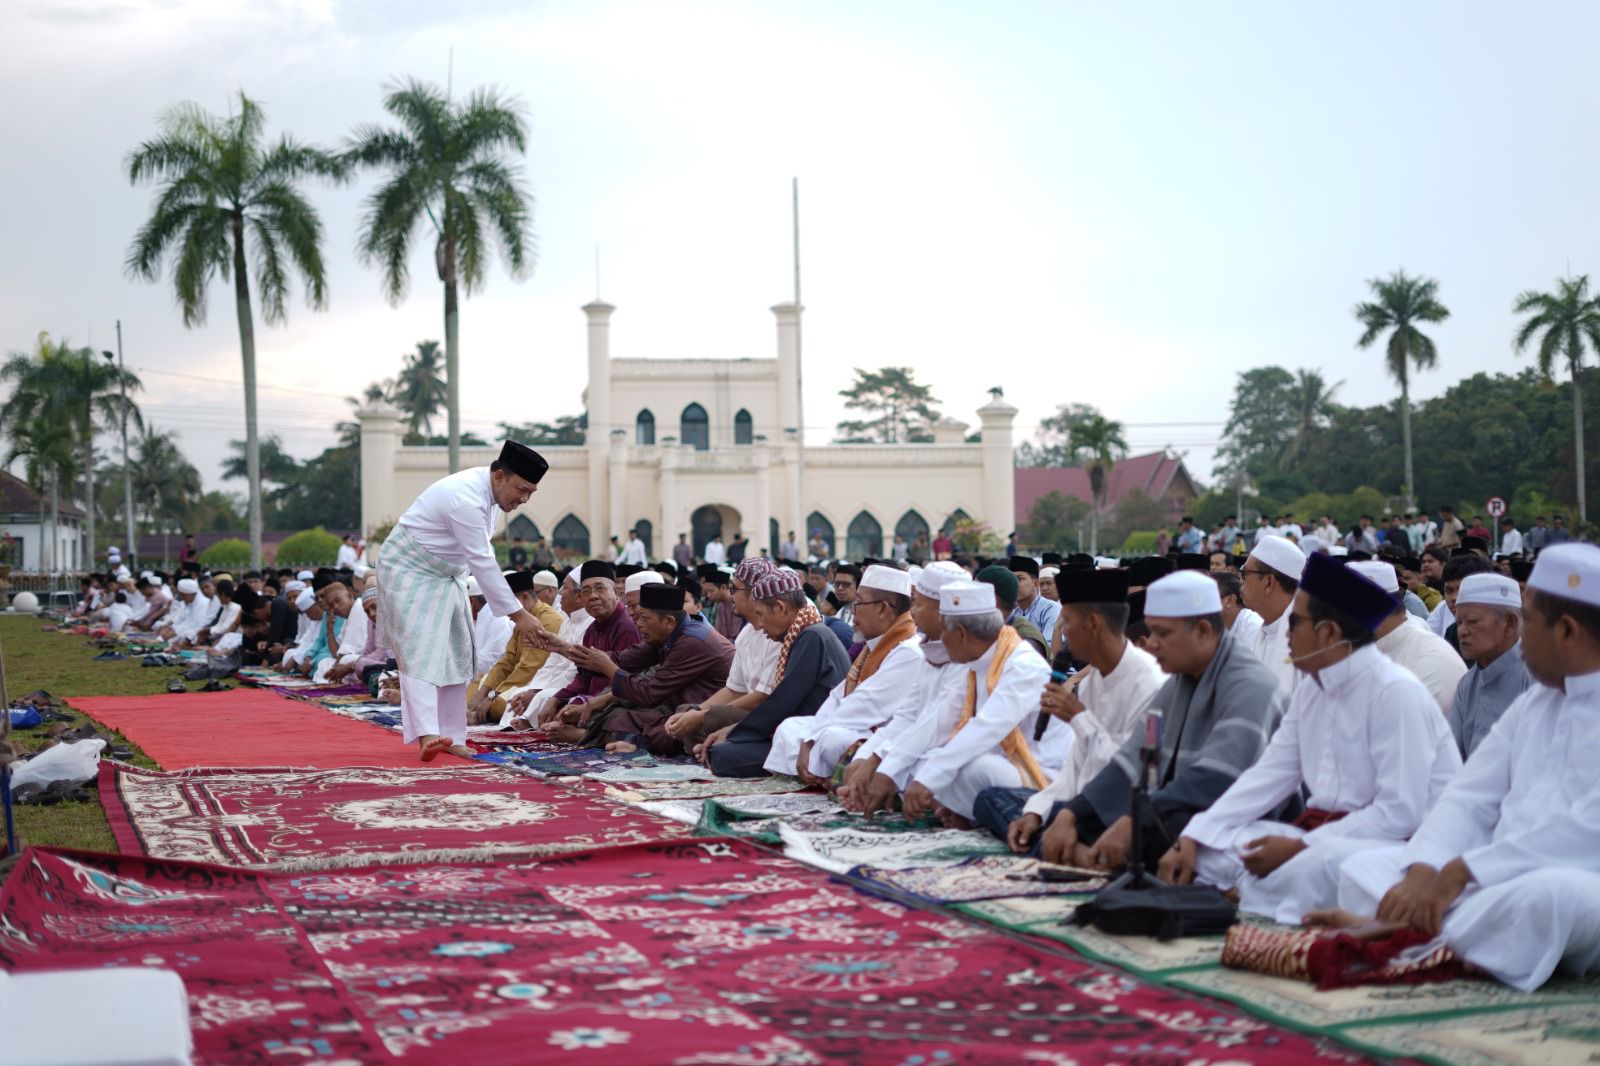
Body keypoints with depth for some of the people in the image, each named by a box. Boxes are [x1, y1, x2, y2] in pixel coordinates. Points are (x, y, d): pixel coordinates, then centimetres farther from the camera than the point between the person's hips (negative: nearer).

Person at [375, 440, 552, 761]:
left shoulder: (487, 489, -2)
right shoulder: (466, 499, -31)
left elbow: (480, 557, 8)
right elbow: (482, 563, -30)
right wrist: (518, 615, -27)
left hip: (442, 575, 10)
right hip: (408, 573, -10)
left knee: (455, 655, 6)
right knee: (420, 653, -20)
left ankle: (450, 736, 8)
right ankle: (426, 734, -31)